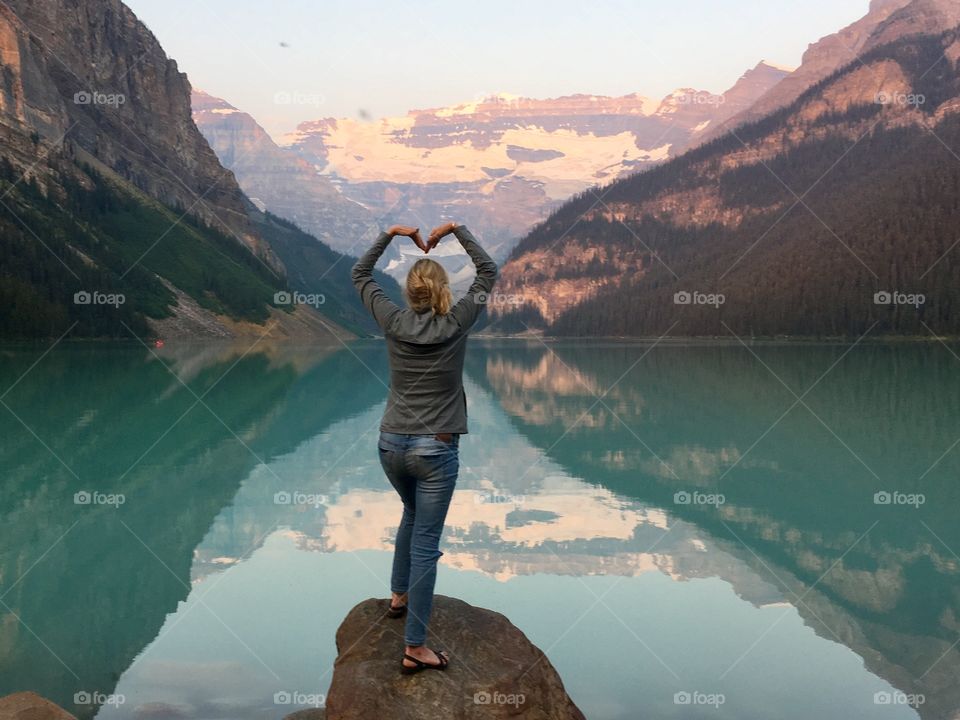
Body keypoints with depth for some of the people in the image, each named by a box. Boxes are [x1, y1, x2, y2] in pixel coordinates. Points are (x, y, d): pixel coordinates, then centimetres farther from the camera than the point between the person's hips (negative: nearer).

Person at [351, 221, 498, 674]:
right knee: (425, 541, -1)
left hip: (391, 444, 4)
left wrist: (390, 234, 11)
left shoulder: (394, 321, -2)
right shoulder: (456, 324, -8)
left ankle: (399, 595, 42)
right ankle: (415, 648, 2)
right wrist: (457, 230, 6)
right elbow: (489, 272, 4)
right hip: (435, 449, -4)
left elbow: (360, 275, 13)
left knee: (413, 513, 31)